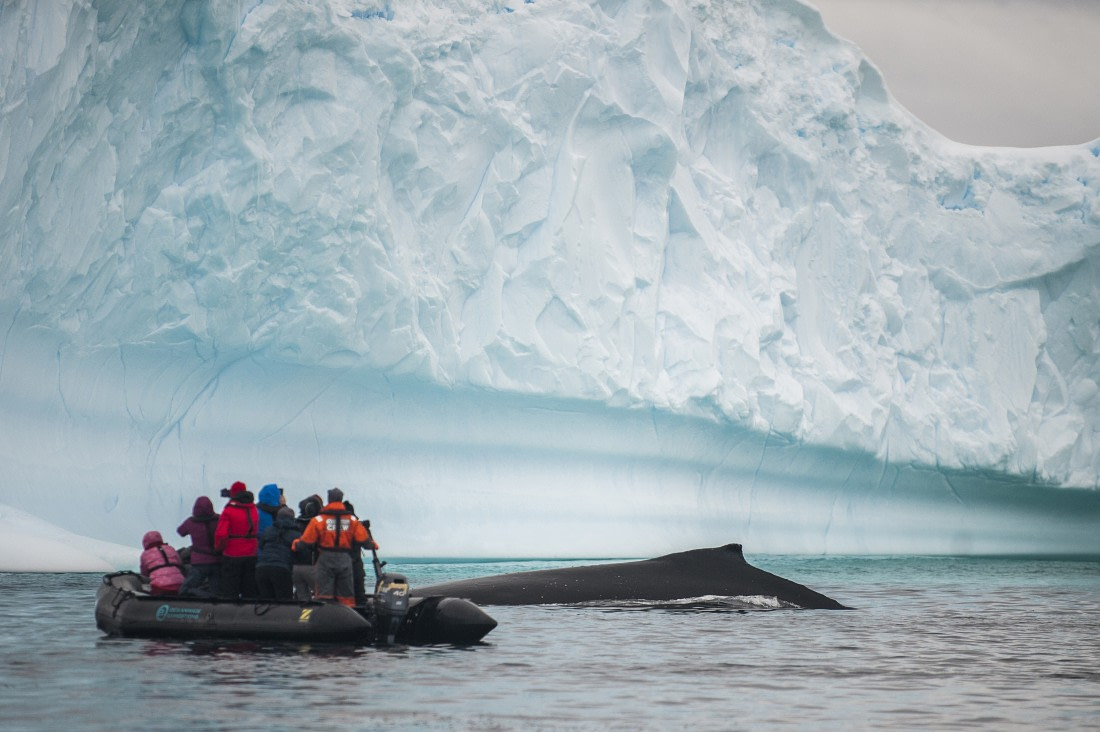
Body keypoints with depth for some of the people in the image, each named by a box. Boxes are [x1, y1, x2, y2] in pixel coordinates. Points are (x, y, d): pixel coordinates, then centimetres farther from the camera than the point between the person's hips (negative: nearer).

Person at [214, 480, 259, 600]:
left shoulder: (229, 510, -11)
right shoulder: (253, 509, 6)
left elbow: (221, 534, -17)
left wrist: (218, 547, -2)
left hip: (232, 555, -5)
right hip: (251, 554, 5)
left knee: (228, 592, 2)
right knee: (249, 590, 12)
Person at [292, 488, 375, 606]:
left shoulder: (319, 520, -6)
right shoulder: (352, 520, 3)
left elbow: (307, 541, -5)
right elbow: (363, 539, 3)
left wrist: (296, 544, 15)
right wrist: (372, 544, 24)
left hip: (325, 560, -2)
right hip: (345, 560, 2)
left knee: (323, 594, 0)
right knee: (346, 596, 9)